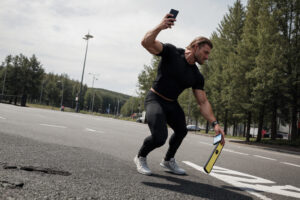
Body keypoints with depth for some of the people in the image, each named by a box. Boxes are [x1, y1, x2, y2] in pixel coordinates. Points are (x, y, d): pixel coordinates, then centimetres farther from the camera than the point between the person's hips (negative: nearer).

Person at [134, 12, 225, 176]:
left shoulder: (197, 77, 1)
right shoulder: (171, 52, -13)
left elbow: (203, 102, -1)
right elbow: (146, 42, -25)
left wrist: (214, 123, -13)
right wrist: (160, 27, -43)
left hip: (172, 104, 8)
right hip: (155, 99, -7)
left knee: (181, 132, 21)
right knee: (159, 138, -23)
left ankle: (168, 161, 48)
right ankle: (140, 157, 11)